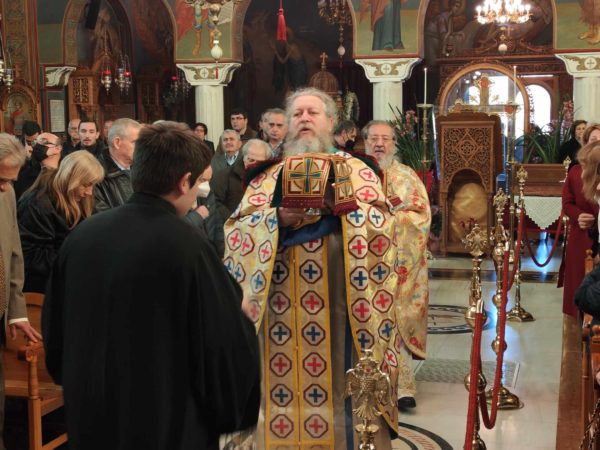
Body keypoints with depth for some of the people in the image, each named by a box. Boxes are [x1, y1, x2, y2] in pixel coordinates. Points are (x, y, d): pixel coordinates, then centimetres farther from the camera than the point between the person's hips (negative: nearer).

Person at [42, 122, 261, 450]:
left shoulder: (81, 235, -4)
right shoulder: (187, 246, -21)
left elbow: (54, 331, 8)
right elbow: (229, 345, -17)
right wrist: (238, 311, 4)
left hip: (90, 418, 5)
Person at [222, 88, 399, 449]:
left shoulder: (356, 170, 9)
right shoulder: (267, 176, 14)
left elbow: (381, 225, -5)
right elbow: (235, 231, 3)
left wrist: (341, 206, -19)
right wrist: (277, 218, -13)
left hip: (337, 307, -2)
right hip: (282, 308, 2)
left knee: (340, 385, -2)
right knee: (282, 383, 1)